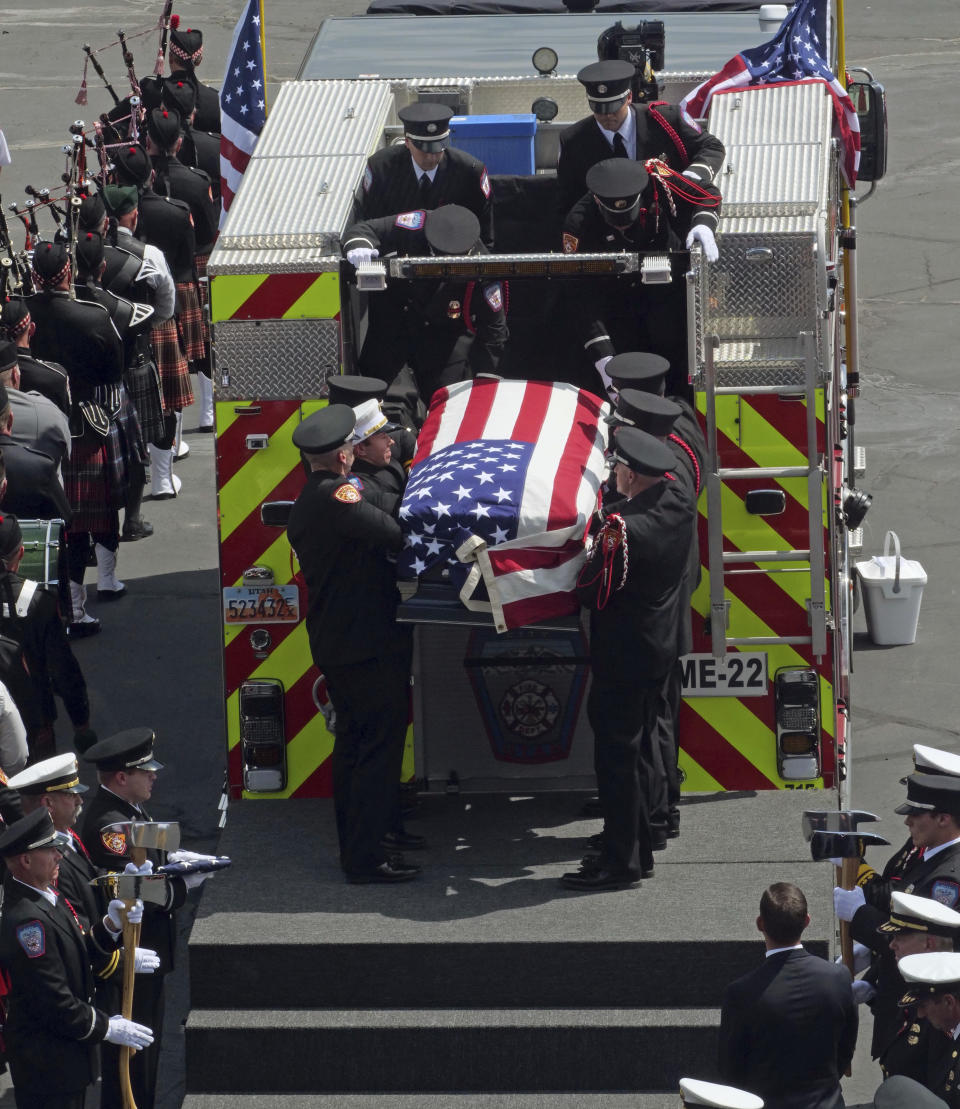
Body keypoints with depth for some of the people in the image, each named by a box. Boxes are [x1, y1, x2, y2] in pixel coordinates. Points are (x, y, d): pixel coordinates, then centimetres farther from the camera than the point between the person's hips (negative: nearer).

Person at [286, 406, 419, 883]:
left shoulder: (302, 507, 15)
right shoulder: (338, 495, -17)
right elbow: (393, 534, -29)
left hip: (332, 643, 10)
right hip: (370, 644, -10)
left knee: (353, 745, 17)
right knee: (379, 747, -7)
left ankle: (354, 847, 22)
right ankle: (366, 857, -8)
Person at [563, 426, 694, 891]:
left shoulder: (623, 531, -27)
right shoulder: (679, 504, -2)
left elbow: (591, 592, -20)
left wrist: (589, 554, -2)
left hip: (622, 656, -9)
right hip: (660, 647, 9)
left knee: (616, 756, -2)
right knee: (638, 751, 19)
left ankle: (620, 861, 2)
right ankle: (638, 849, 27)